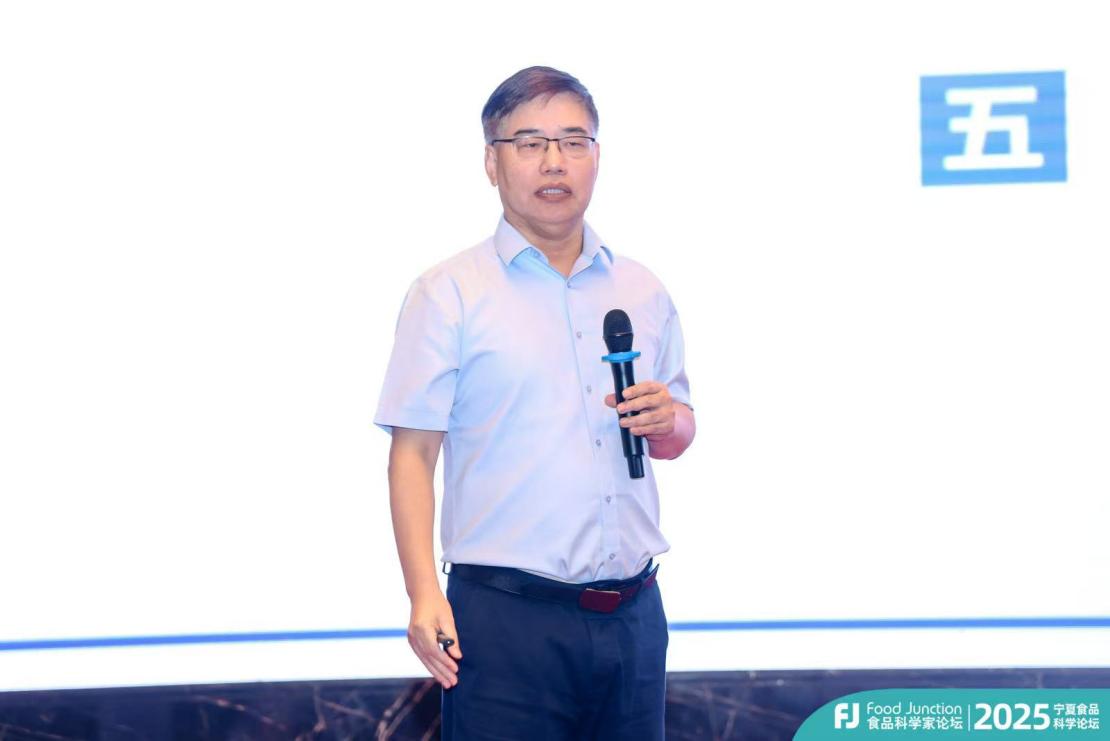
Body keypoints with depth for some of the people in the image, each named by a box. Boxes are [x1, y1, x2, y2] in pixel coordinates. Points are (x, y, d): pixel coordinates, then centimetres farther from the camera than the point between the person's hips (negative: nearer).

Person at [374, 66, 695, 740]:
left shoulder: (642, 292, 15)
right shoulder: (449, 294, 1)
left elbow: (679, 435, 24)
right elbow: (413, 453, -5)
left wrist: (668, 421, -1)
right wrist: (423, 593, -16)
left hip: (633, 614, 5)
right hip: (507, 615, -4)